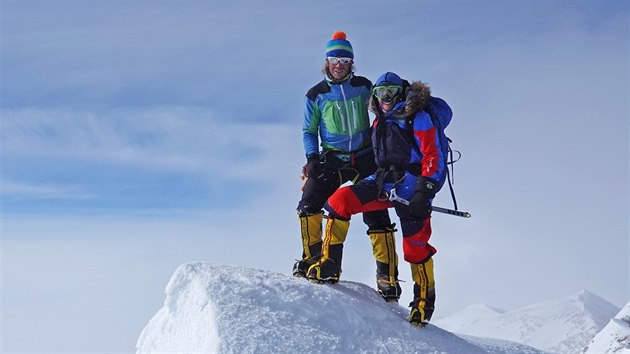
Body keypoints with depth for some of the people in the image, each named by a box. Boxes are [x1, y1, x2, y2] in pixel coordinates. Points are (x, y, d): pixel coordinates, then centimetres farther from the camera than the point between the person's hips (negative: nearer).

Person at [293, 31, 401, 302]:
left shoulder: (364, 87, 3)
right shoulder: (316, 95, 3)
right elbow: (309, 131, 10)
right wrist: (312, 158, -6)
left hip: (365, 158, -1)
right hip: (332, 159, 1)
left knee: (376, 215, -6)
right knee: (308, 206, -16)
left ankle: (388, 278, -2)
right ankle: (313, 259, 2)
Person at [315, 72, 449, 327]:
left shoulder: (417, 118, -4)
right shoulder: (379, 122, 18)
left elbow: (433, 157, -9)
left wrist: (425, 192, -18)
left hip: (410, 186, -6)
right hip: (383, 182, 6)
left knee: (415, 246, -6)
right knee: (340, 200, -12)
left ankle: (424, 303, 9)